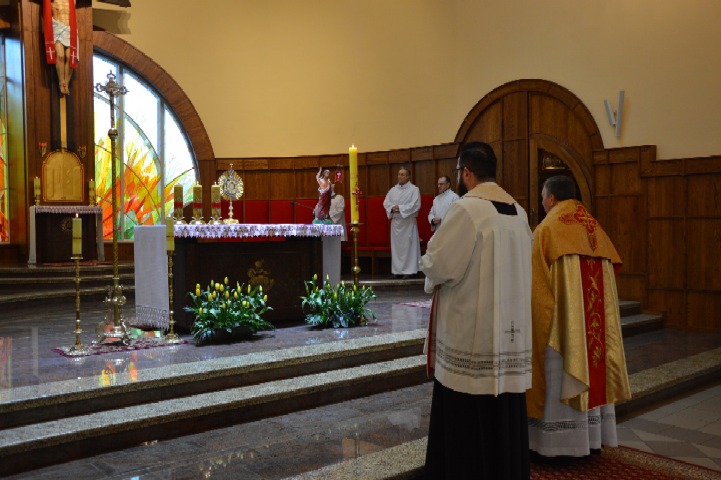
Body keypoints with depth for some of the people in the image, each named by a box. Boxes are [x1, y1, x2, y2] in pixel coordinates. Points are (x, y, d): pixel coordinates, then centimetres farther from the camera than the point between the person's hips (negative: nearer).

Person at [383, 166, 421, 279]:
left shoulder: (414, 189, -2)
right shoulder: (393, 190, 13)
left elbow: (416, 205, -13)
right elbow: (386, 203, 8)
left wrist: (400, 208, -16)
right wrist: (392, 208, -13)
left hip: (408, 222, -5)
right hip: (395, 221, 5)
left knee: (408, 246, -3)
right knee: (396, 246, 6)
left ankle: (409, 270, 1)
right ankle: (397, 270, 12)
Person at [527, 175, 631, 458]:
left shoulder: (547, 229, -10)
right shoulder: (595, 229, 9)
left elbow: (537, 282, -12)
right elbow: (608, 274, 12)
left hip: (562, 320, -6)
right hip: (594, 317, 7)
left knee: (561, 377, 1)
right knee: (590, 371, 15)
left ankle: (559, 441, 9)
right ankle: (593, 437, 24)